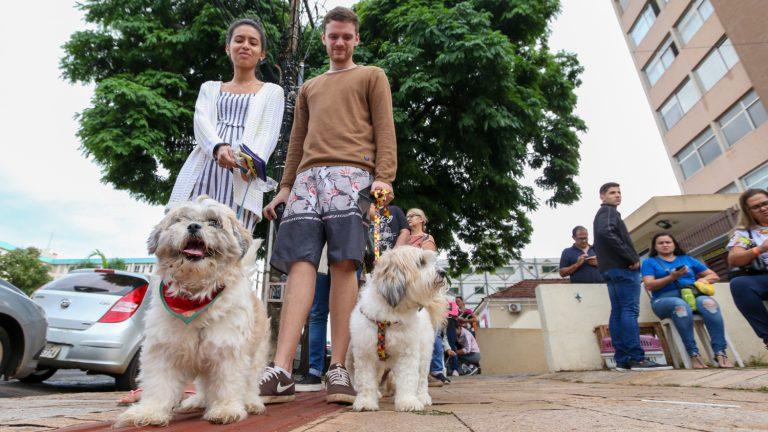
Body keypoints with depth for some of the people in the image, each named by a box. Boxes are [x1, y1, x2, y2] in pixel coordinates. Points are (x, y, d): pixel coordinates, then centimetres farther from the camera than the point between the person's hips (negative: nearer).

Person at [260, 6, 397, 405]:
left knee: (344, 263, -14)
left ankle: (337, 368, -10)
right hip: (307, 176, 4)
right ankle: (281, 372, -17)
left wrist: (384, 177, -9)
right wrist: (285, 186, 15)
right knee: (300, 263, -11)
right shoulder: (309, 88, 33)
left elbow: (384, 129, 7)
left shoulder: (372, 76, 21)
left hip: (351, 174, -3)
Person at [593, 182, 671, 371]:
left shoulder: (601, 214, 27)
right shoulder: (609, 211, -2)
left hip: (610, 268, 10)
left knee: (618, 312, 4)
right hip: (622, 267, -9)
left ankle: (622, 360, 3)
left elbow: (597, 244, 27)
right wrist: (632, 258, -18)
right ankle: (637, 358, -15)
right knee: (630, 311, -13)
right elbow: (606, 233, -23)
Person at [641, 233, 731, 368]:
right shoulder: (649, 262, 16)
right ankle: (693, 355, -39)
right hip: (665, 299, -3)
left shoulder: (687, 259, 26)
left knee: (708, 302, -34)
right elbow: (649, 285, 1)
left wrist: (704, 279, 2)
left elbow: (714, 276, 25)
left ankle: (720, 353, -36)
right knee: (680, 305, -39)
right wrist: (672, 277, -11)